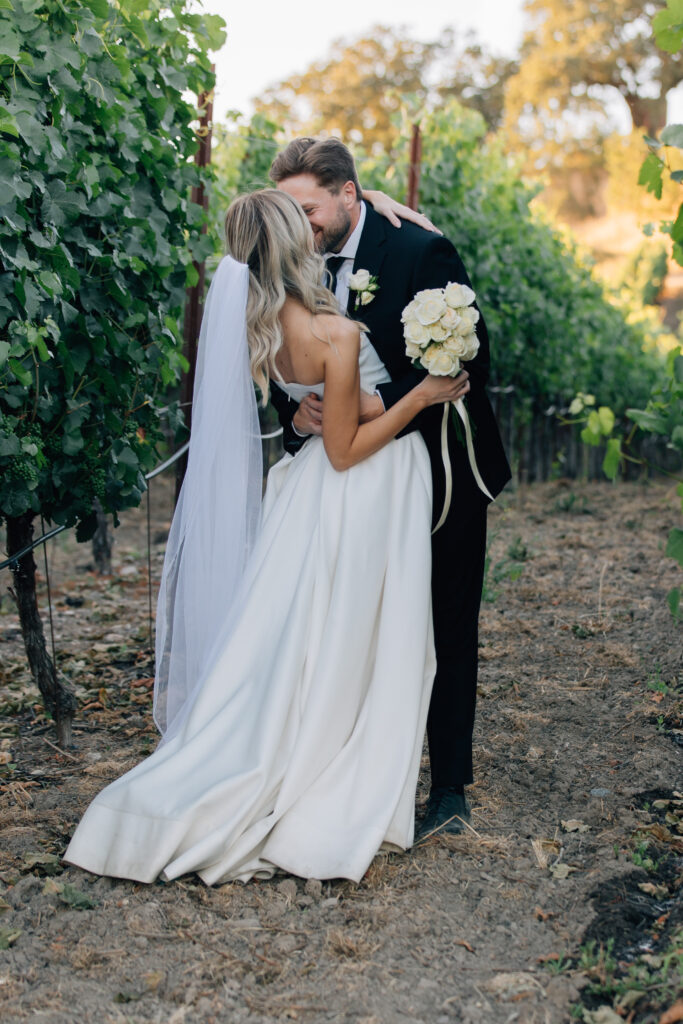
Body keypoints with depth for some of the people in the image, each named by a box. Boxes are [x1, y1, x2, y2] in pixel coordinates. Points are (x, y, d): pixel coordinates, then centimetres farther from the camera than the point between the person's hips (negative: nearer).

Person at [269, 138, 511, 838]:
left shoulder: (422, 252, -15)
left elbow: (471, 362, -19)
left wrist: (382, 406, -30)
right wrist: (296, 410, -19)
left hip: (440, 474, -5)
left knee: (445, 634, 4)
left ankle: (450, 788, 15)